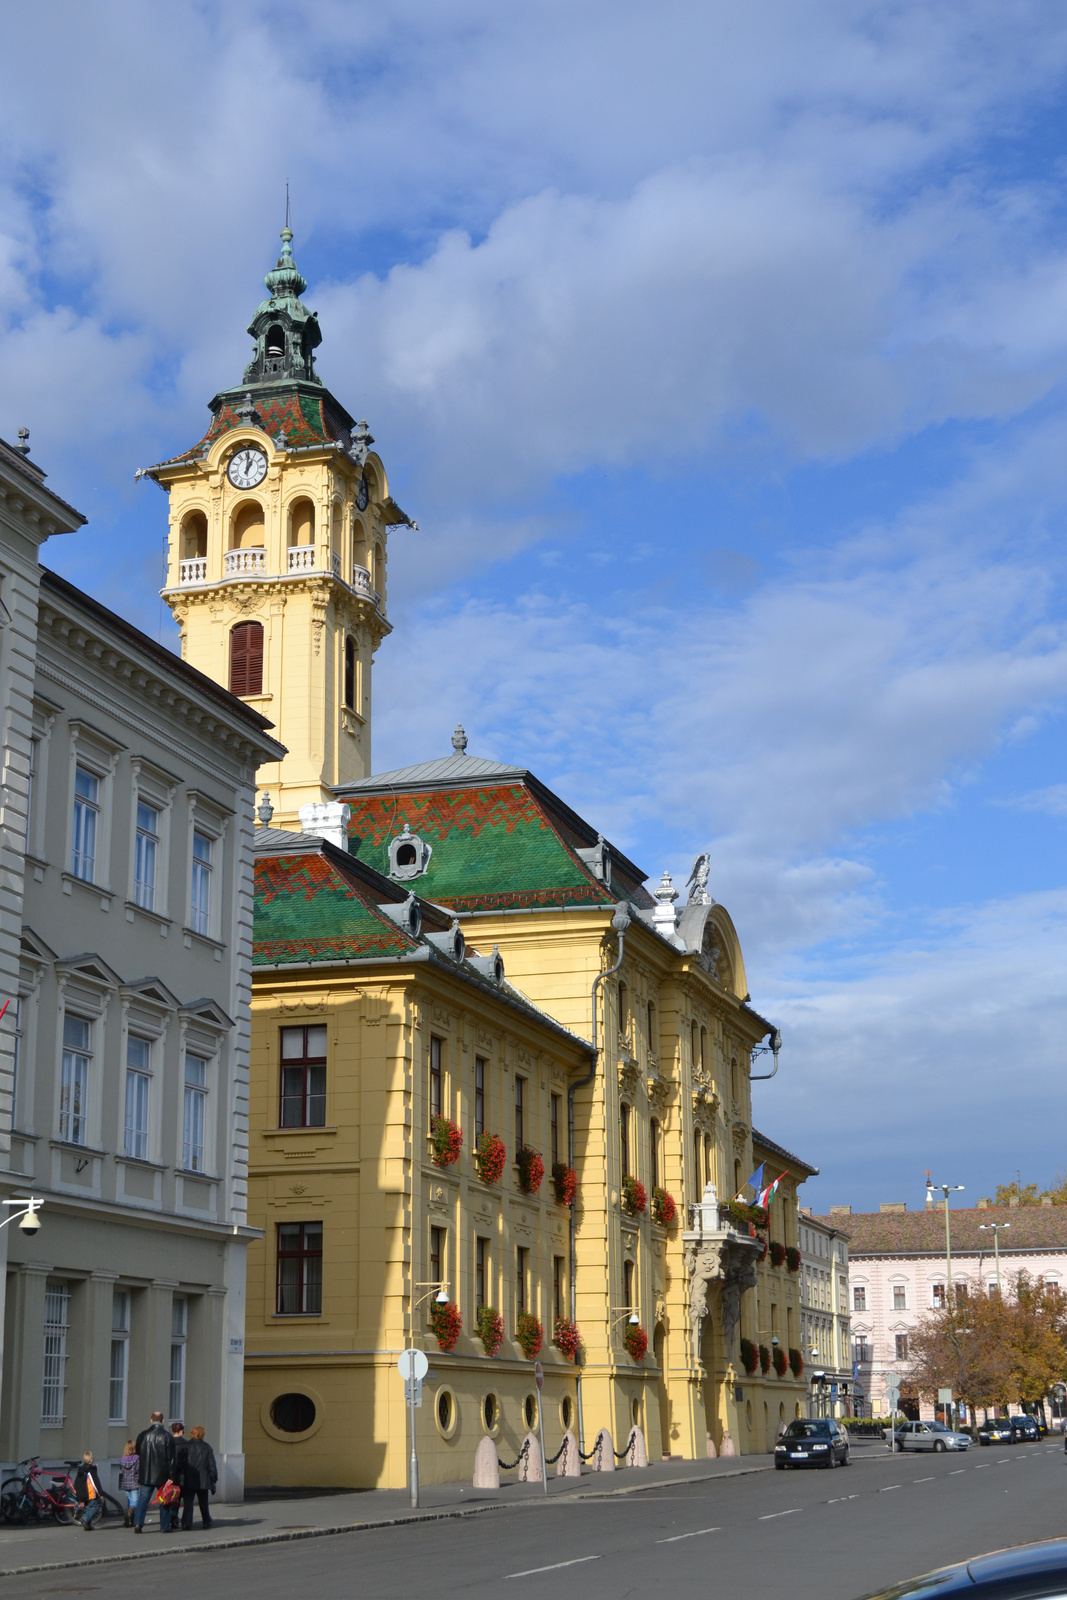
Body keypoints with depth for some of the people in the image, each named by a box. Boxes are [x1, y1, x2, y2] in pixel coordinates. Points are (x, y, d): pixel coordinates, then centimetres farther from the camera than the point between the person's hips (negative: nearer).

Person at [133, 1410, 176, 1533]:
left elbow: (138, 1454, 13)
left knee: (143, 1498, 4)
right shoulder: (167, 1436, -6)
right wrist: (171, 1476, -5)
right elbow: (171, 1457, -7)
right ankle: (164, 1526, 9)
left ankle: (138, 1522, -12)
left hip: (146, 1474, 2)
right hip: (162, 1475, -2)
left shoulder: (143, 1434, 1)